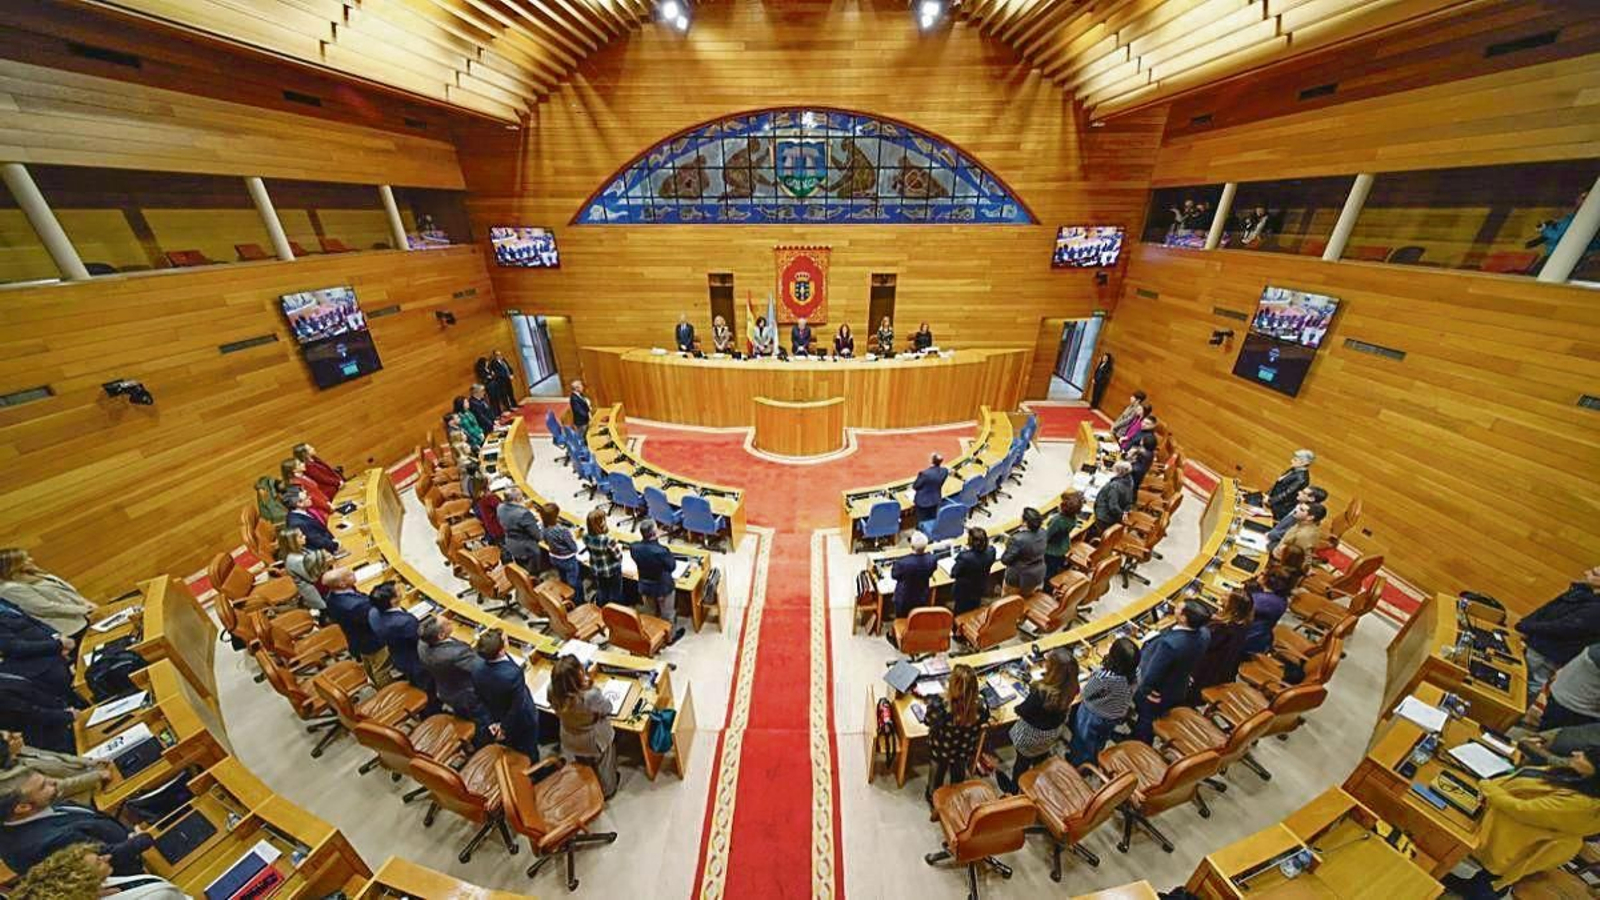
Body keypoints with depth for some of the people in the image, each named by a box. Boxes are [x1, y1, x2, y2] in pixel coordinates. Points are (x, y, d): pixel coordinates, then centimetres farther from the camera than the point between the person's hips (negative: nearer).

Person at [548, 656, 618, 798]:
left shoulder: (553, 690, -30)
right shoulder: (591, 696, -44)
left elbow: (557, 710, -6)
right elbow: (607, 709, -22)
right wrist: (591, 687, -15)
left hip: (570, 738, 4)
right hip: (594, 740, -3)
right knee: (602, 767, 29)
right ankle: (606, 790, 55)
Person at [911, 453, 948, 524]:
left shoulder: (925, 473, -31)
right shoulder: (944, 471, -12)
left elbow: (915, 486, -17)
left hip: (923, 501, -6)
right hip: (935, 500, 6)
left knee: (922, 522, 11)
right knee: (932, 520, 21)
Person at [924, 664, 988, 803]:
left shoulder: (938, 704, -42)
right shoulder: (980, 706, -34)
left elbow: (928, 722, -18)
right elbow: (981, 727, -11)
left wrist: (946, 693, -9)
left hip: (940, 749, -1)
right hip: (964, 751, 1)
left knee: (938, 771, 32)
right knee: (958, 774, 35)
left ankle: (932, 796, 59)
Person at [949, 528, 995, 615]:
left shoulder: (965, 557, -39)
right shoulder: (991, 551, -24)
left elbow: (953, 574, -23)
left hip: (964, 592, -5)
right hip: (980, 588, 5)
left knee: (961, 615, 21)